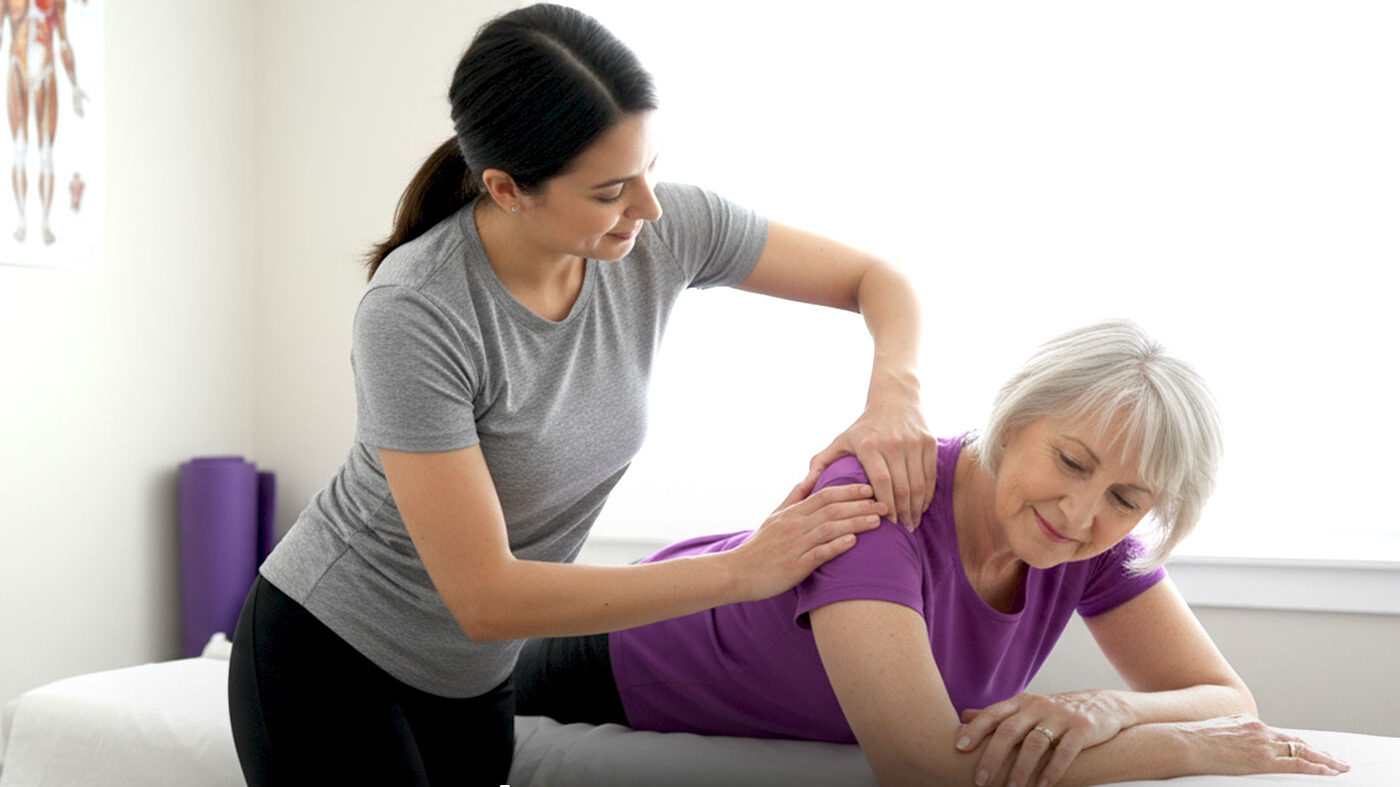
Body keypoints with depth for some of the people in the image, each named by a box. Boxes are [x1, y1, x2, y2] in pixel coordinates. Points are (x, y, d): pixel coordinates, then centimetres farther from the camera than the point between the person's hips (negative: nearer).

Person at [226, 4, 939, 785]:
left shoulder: (662, 229, -15)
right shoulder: (414, 314, -31)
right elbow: (483, 597, -29)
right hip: (329, 656, -5)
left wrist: (895, 394, -26)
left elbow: (879, 279, -4)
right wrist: (745, 570, -28)